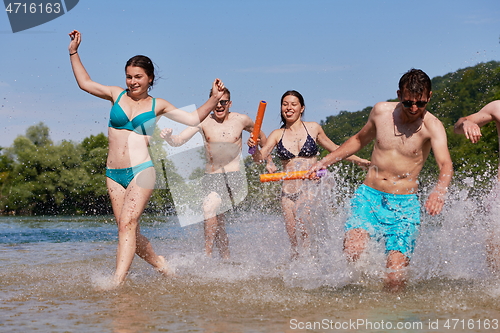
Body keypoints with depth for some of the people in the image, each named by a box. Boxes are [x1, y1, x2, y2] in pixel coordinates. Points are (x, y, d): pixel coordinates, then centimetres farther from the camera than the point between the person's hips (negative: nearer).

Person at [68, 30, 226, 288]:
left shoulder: (157, 105, 8)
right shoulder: (116, 95, 11)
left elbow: (193, 118, 11)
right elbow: (85, 83, 21)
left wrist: (215, 99, 2)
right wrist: (74, 53, 17)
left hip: (141, 170, -4)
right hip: (114, 174, 4)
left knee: (127, 223, -19)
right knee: (129, 231, 4)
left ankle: (116, 283, -25)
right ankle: (163, 268, 24)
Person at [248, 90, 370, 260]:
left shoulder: (313, 128, 5)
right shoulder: (277, 134, 9)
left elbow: (334, 148, 19)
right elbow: (260, 156, -2)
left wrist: (358, 160, 18)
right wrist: (254, 146, -24)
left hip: (310, 189, -3)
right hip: (288, 193, 3)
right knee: (294, 242, 1)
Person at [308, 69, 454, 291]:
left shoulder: (431, 126, -8)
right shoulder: (381, 111, 3)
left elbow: (446, 164, -24)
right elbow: (359, 140, 24)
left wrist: (439, 190, -45)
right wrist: (325, 161, 20)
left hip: (404, 204, -2)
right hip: (369, 196, 2)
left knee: (396, 277, -13)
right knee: (353, 250, -25)